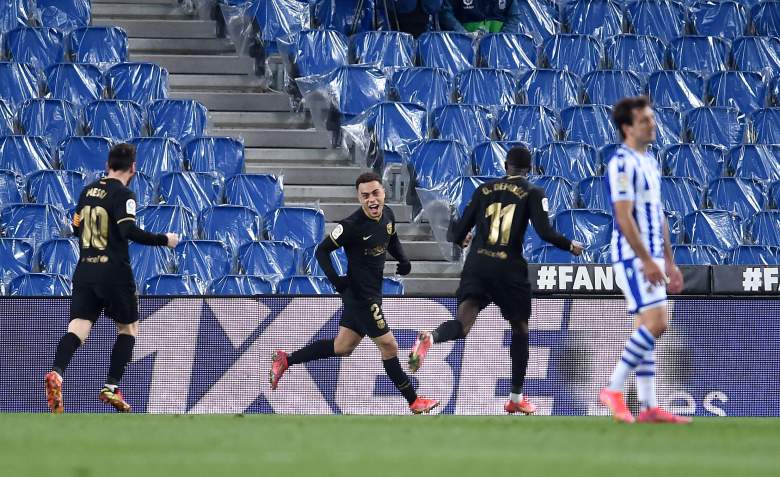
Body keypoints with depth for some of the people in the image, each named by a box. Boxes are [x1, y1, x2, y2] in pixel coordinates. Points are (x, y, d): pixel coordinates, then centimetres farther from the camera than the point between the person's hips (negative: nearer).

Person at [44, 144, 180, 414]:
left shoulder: (88, 191, 12)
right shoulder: (123, 195, -9)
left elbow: (77, 228, 22)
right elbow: (129, 231, -21)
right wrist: (164, 240, -11)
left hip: (84, 270, 5)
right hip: (114, 271, -5)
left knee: (78, 328, -6)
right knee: (128, 328, 14)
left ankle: (56, 373, -33)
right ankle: (111, 387, 4)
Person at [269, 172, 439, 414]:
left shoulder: (387, 215, 0)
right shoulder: (352, 225, -22)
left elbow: (392, 240, 21)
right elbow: (322, 250, -14)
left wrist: (403, 260, 2)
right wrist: (334, 278, -26)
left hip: (371, 292, 9)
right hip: (360, 294, -9)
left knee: (342, 347, 19)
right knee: (388, 345, 0)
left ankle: (285, 360, 29)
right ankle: (414, 401, 13)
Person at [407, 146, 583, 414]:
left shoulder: (485, 190, 12)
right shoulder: (533, 193, 2)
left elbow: (459, 232, 11)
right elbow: (544, 232, -9)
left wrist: (460, 238, 35)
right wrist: (571, 247, 9)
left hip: (477, 263, 2)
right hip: (509, 266, -2)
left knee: (463, 324, -10)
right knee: (520, 329, 18)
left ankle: (431, 338, -46)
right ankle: (516, 398, 22)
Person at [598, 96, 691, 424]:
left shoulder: (649, 162, 16)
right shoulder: (622, 164, -14)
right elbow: (624, 218, -20)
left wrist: (669, 262, 19)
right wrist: (647, 261, -22)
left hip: (650, 258, 9)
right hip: (632, 257, -9)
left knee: (648, 327, 8)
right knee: (655, 322, -16)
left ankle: (648, 407, 8)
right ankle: (614, 389, -9)